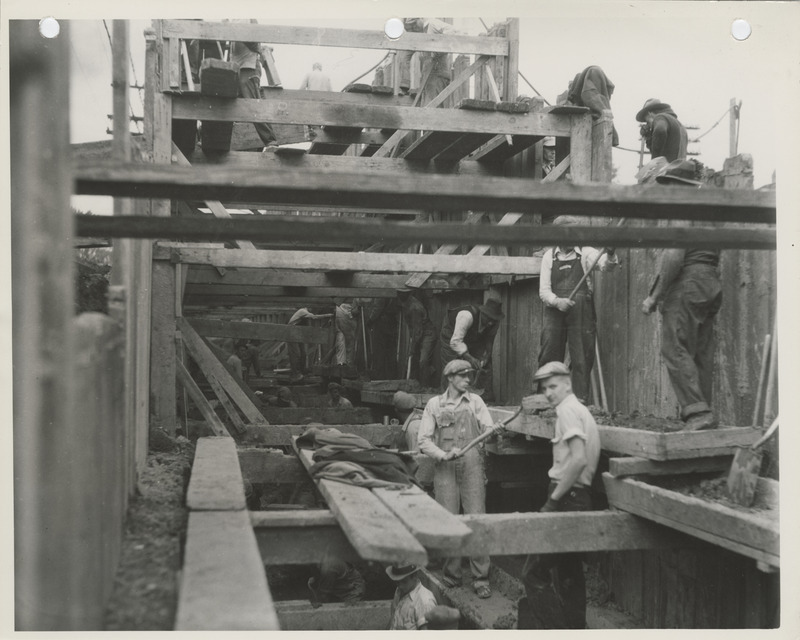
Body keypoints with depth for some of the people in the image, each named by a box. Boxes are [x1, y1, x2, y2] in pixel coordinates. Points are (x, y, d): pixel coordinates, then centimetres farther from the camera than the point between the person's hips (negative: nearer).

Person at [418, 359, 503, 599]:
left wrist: (493, 430, -22)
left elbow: (488, 429, 2)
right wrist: (444, 455, -11)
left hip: (472, 466, 0)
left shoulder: (475, 401, 11)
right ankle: (451, 576, 15)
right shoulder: (434, 404, 8)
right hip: (445, 469, 0)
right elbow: (424, 441, 4)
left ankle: (481, 579, 1)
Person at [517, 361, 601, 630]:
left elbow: (579, 459, -24)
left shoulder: (567, 409, -12)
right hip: (579, 497, 10)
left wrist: (553, 500, -18)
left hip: (567, 497, -10)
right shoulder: (581, 410, 17)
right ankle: (575, 626, 27)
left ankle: (551, 627, -7)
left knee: (534, 570, -7)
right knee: (569, 569, 19)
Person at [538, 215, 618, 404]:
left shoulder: (585, 252, 5)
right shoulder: (549, 256, 9)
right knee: (549, 357, 2)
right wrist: (557, 301, -16)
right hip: (554, 311, 1)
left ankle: (581, 398, 5)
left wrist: (610, 255, -35)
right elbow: (543, 290, 4)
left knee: (582, 357, -2)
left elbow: (605, 264, -13)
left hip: (581, 312, -1)